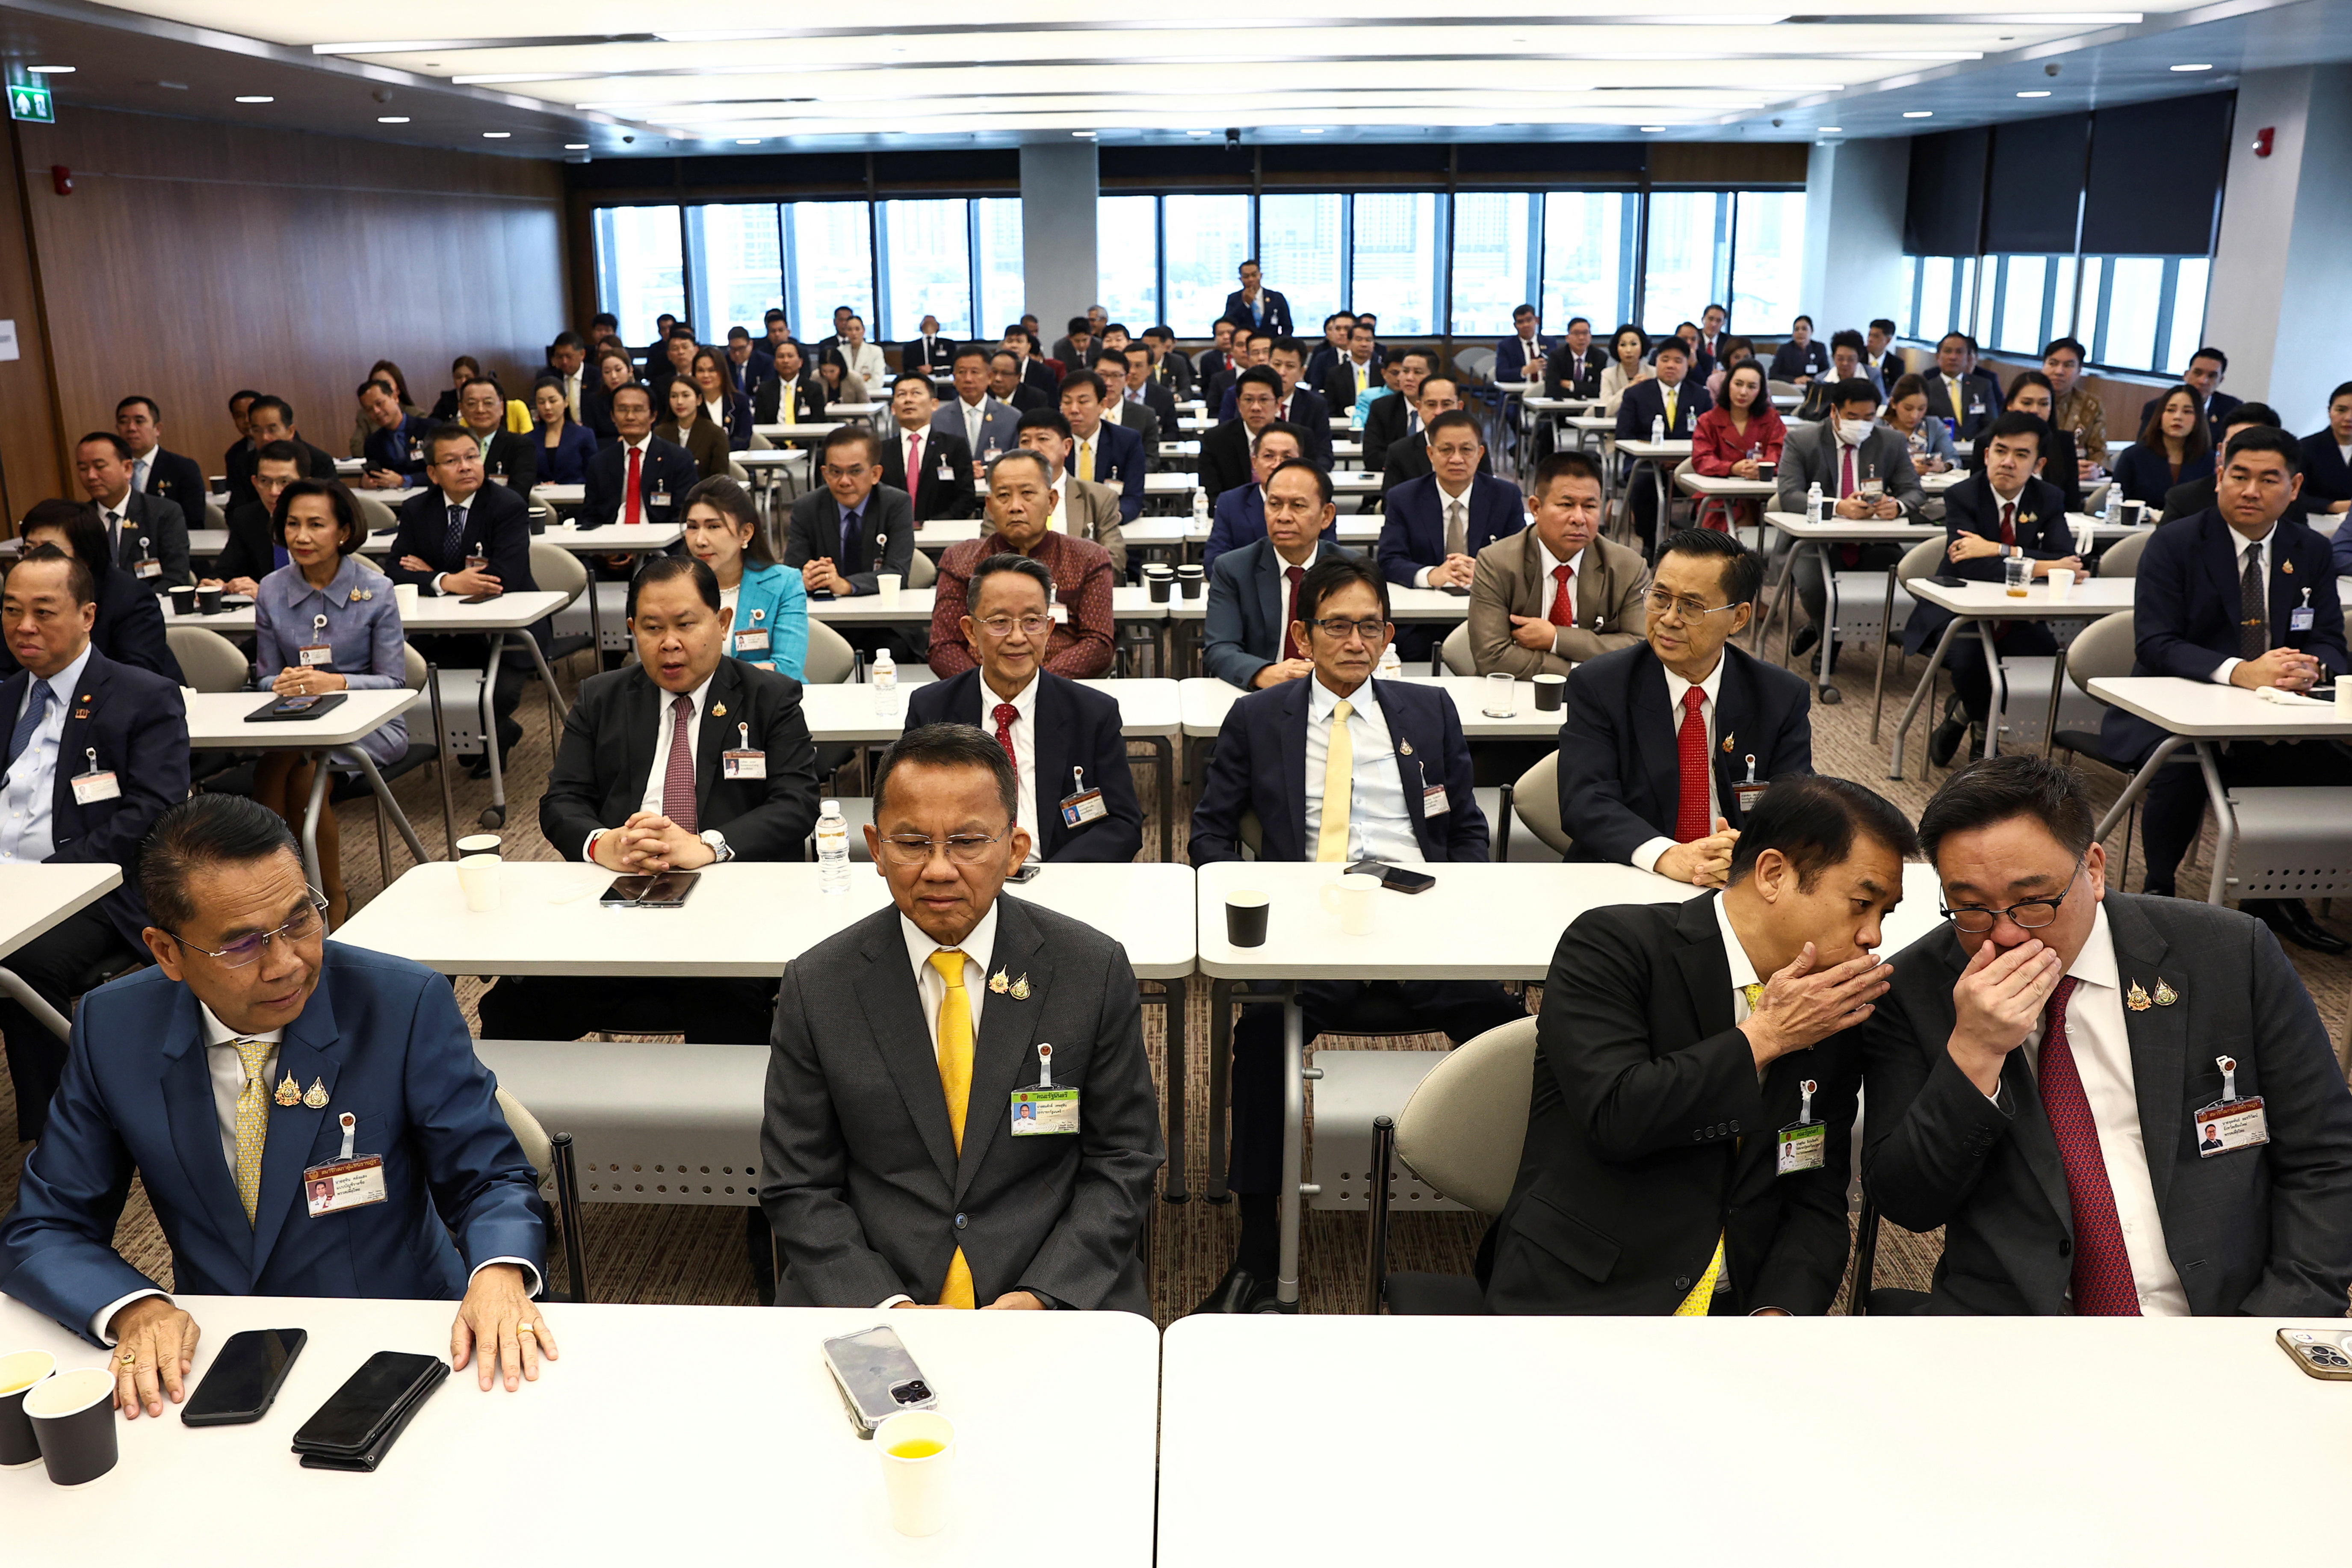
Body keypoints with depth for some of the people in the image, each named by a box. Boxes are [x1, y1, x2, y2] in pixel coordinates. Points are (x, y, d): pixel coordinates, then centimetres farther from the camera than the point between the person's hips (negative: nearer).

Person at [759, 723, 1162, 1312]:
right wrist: (885, 1305, -11)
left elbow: (1123, 1159, 3)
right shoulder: (816, 987, 0)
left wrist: (1042, 1296, -9)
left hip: (1058, 1291, -1)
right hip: (865, 1300, 1)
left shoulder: (1096, 971, -2)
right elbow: (798, 1184, 3)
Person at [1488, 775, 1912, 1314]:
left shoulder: (1835, 1017, 8)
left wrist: (1780, 1311, -11)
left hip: (1742, 1303, 5)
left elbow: (1818, 1201, 7)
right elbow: (1615, 1116, -21)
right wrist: (1763, 1037, -13)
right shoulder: (1612, 946, -8)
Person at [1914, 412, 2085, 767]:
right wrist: (2040, 567, -30)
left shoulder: (2050, 499, 1)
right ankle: (1982, 723, 3)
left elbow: (2066, 561, -15)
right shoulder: (1961, 496, -11)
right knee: (1970, 659, -35)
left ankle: (1965, 712, 7)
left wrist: (1999, 550, -27)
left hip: (2016, 621, 4)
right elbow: (1972, 568, -26)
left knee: (2050, 656, -23)